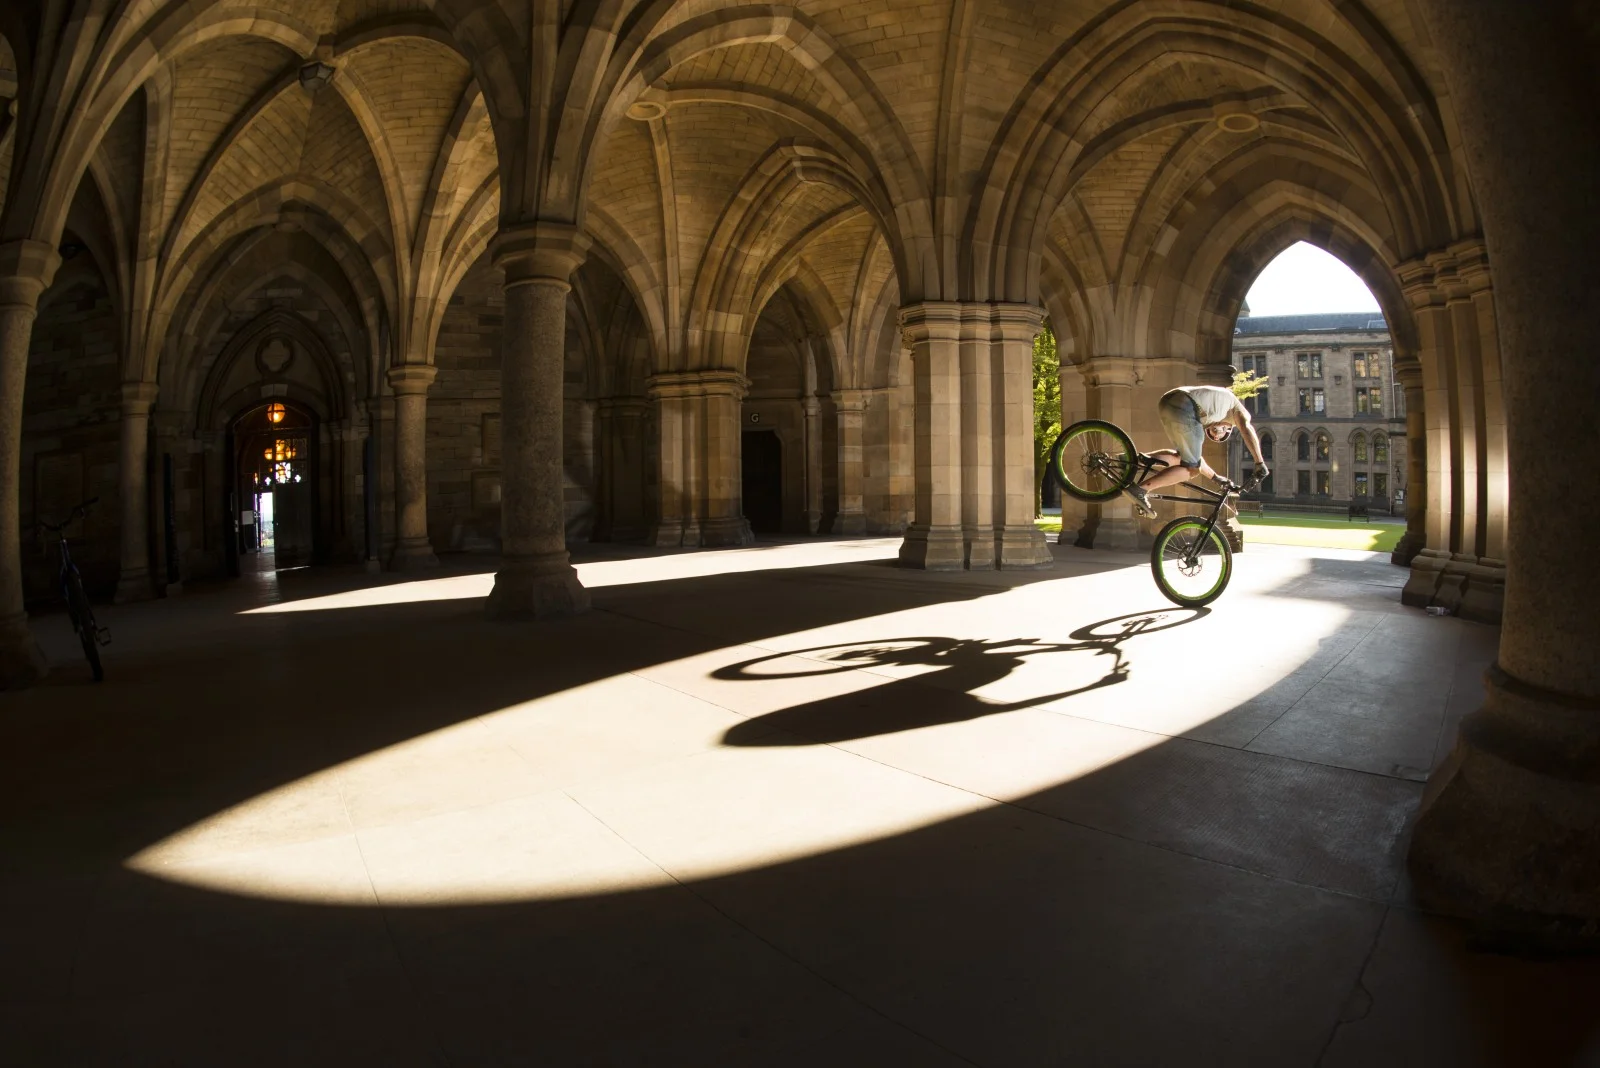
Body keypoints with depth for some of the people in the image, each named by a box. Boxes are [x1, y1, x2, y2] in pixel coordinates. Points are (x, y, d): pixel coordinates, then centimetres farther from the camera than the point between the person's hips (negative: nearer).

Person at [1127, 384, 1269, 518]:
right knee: (1193, 468, 2)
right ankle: (1140, 490, -12)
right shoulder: (1233, 403, 30)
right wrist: (1260, 464, 4)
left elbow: (1194, 457, 40)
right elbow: (1247, 429, 9)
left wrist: (1215, 477, 47)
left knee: (1183, 458, 20)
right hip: (1184, 407, -7)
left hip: (1165, 403, 7)